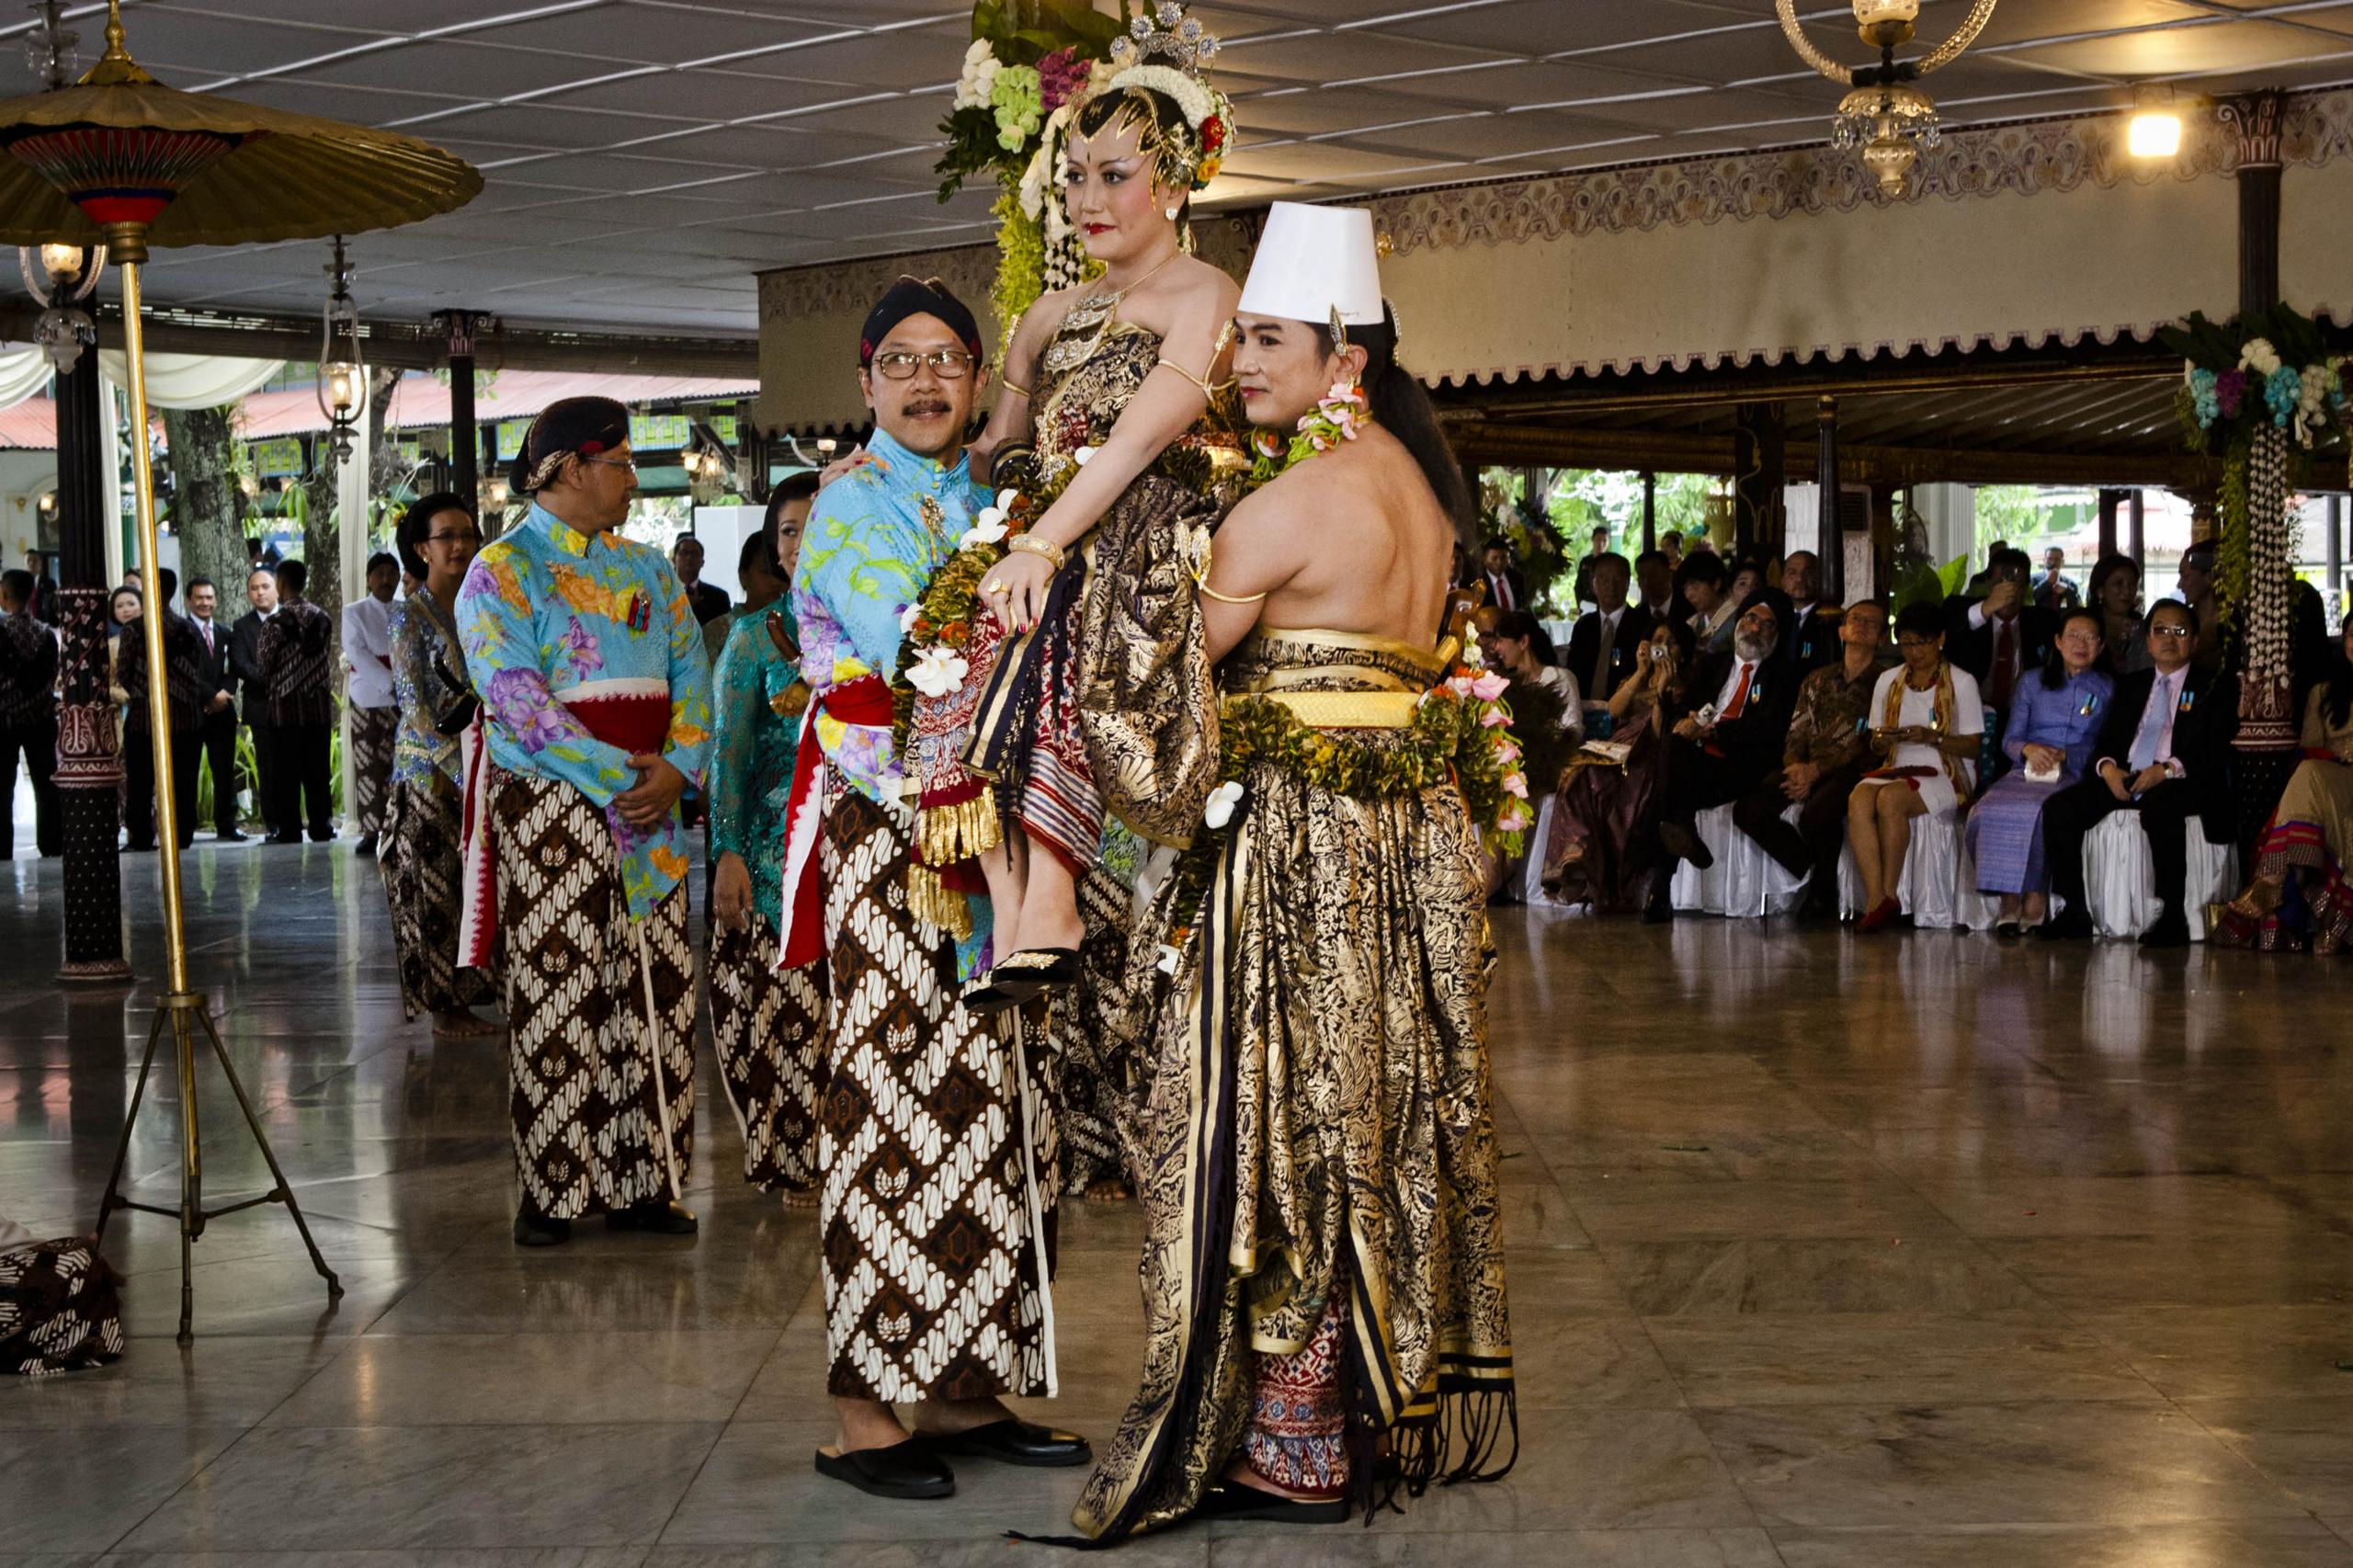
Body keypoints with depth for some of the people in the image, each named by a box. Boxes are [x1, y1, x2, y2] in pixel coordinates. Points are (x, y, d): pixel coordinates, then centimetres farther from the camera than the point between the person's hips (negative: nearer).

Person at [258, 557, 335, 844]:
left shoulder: (276, 622, -9)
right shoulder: (322, 618, 4)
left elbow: (266, 666, -5)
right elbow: (326, 656, 7)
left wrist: (271, 689, 13)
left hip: (286, 704, -4)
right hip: (320, 702, 4)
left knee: (287, 770, 1)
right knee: (317, 769, 7)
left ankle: (289, 829, 0)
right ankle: (321, 826, 8)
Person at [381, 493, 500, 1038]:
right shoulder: (411, 618, -6)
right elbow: (416, 708, -12)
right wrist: (461, 772, -17)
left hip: (478, 768, 5)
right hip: (429, 773, -5)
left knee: (474, 883, 4)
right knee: (433, 888, -1)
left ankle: (464, 995, 12)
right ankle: (440, 1004, 6)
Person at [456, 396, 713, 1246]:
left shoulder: (645, 567, 17)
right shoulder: (502, 571, -3)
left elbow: (690, 670, 10)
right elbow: (516, 700, -14)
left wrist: (676, 767, -8)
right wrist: (618, 781, -17)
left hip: (651, 806, 6)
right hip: (551, 806, -6)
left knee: (655, 995, 5)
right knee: (557, 1000, -4)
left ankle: (641, 1183, 12)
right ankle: (552, 1190, 4)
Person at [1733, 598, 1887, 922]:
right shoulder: (1818, 680, 22)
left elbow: (1869, 745, -7)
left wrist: (1816, 771, -15)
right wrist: (1794, 766, -6)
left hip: (1853, 771, -5)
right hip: (1808, 769, 5)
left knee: (1816, 814, -36)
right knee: (1749, 809, -19)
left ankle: (1823, 891, -9)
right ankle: (1813, 874, -4)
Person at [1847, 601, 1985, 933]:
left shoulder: (1961, 682, 4)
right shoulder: (1888, 681, 18)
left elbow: (1973, 746, -2)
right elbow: (1877, 745, 17)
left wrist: (1932, 737, -17)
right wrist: (1883, 739, -7)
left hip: (1946, 776, -4)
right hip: (1897, 769, 4)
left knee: (1890, 798, -35)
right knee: (1858, 799, -31)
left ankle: (1889, 895, -25)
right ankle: (1875, 900, -37)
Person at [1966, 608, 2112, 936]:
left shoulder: (2108, 689, 15)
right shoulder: (2034, 684, 21)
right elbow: (2009, 738, 14)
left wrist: (2064, 755, -12)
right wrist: (2028, 748, -9)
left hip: (2073, 776, -3)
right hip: (2026, 773, 3)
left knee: (2039, 811, -38)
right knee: (1985, 811, -31)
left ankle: (2035, 899, -26)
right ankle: (2009, 901, -23)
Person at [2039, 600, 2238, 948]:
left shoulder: (2216, 686, 11)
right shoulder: (2130, 686, 26)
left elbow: (2218, 750, -2)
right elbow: (2105, 739, 18)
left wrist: (2167, 769, -18)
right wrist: (2107, 766, -7)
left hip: (2182, 783, -5)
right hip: (2124, 779, 5)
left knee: (2158, 806, -41)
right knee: (2060, 808, -19)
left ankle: (2172, 917, -35)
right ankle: (2073, 912, -13)